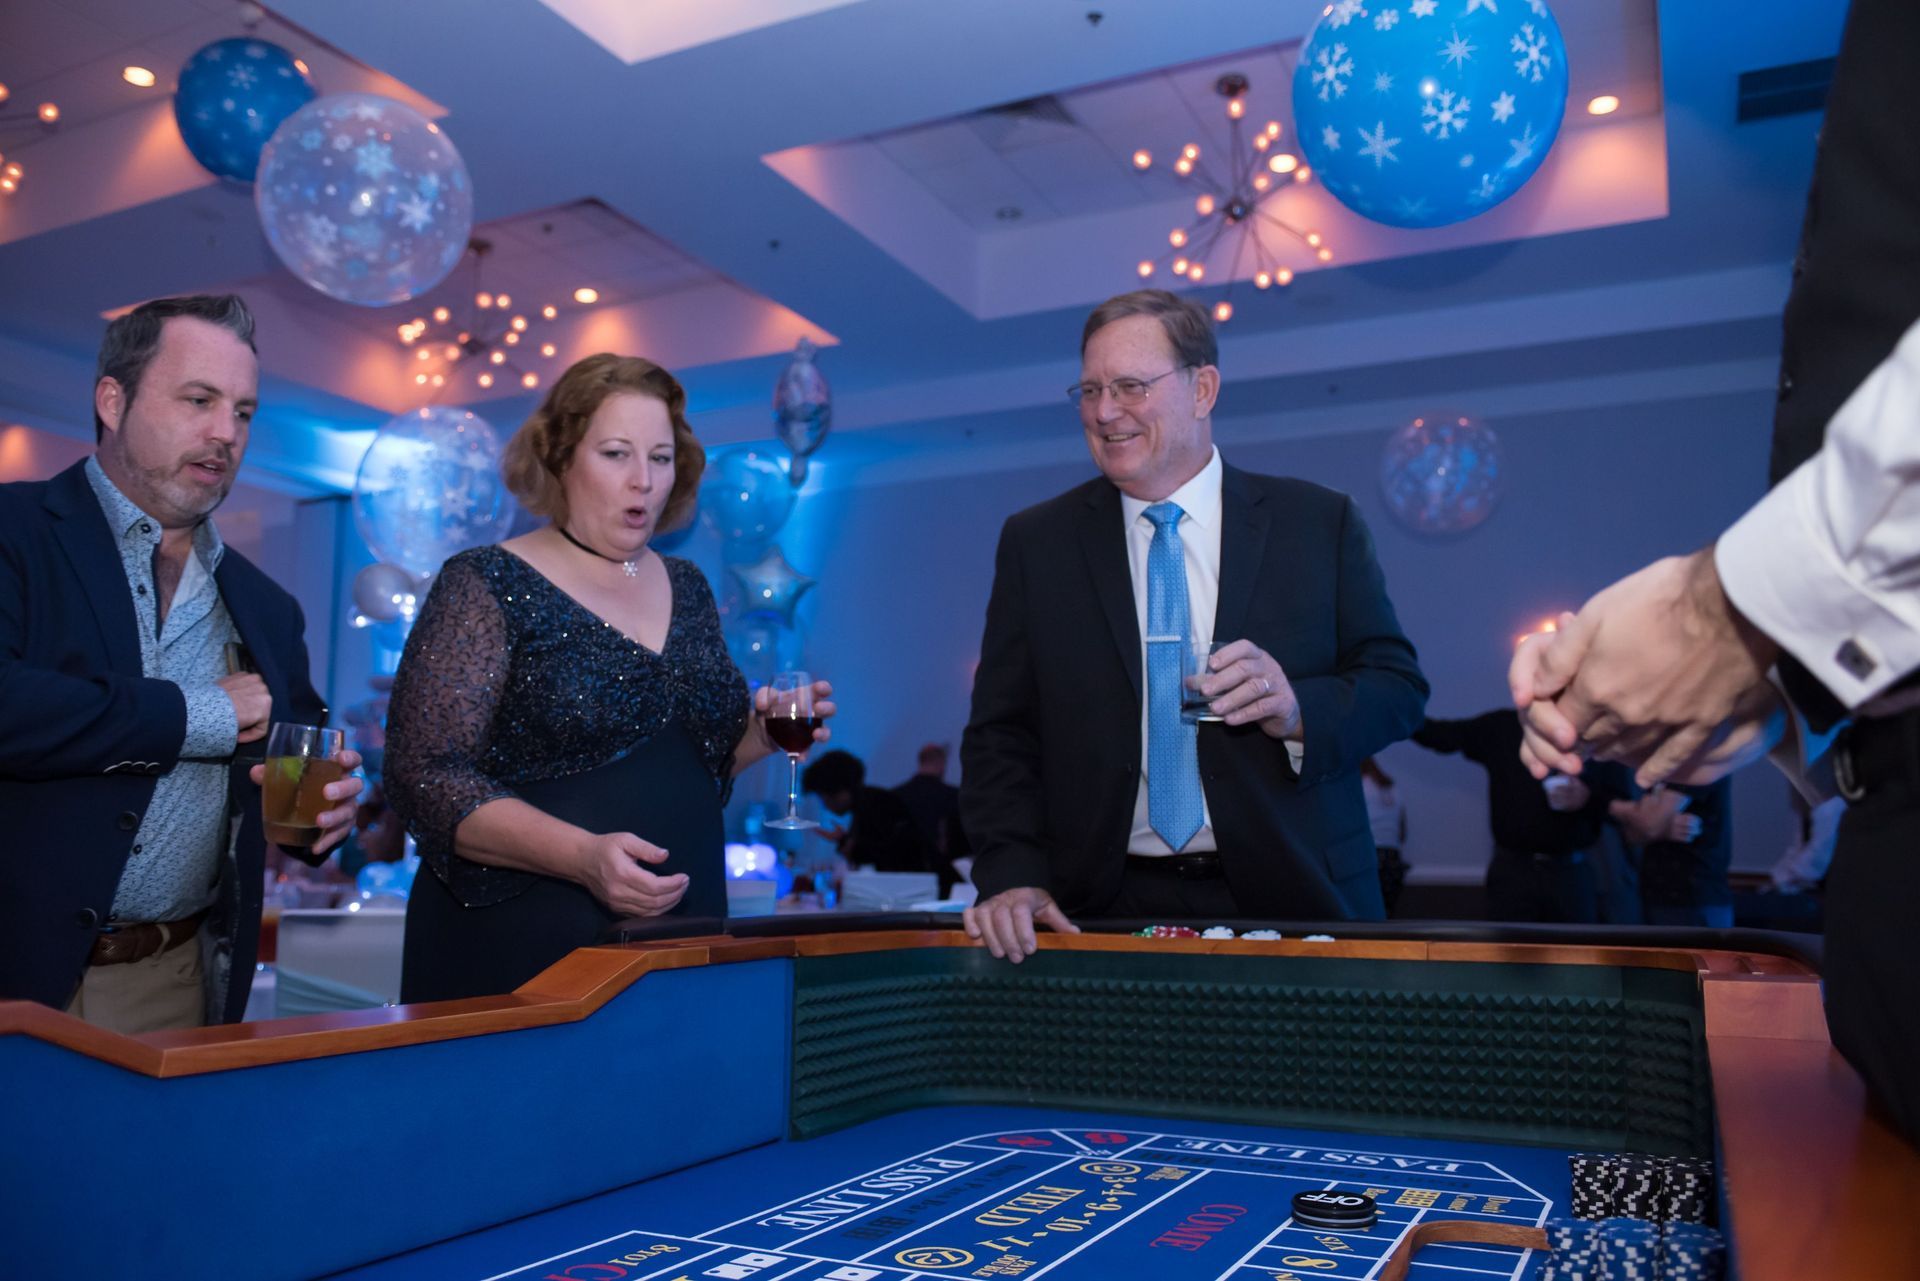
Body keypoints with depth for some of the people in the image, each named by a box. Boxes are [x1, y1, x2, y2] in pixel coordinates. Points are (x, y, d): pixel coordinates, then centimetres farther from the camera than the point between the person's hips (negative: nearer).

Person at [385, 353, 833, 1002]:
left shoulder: (686, 588, 9)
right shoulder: (487, 586, -8)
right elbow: (426, 775, -14)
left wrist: (760, 735, -2)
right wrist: (582, 855, -26)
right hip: (527, 945, -5)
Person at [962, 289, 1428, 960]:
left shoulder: (1320, 523, 2)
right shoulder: (1035, 542, 4)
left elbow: (1398, 685, 2)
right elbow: (1001, 734, 2)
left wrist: (1299, 710, -19)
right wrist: (1012, 875, -12)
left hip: (1293, 901, 0)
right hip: (1111, 910, 1)